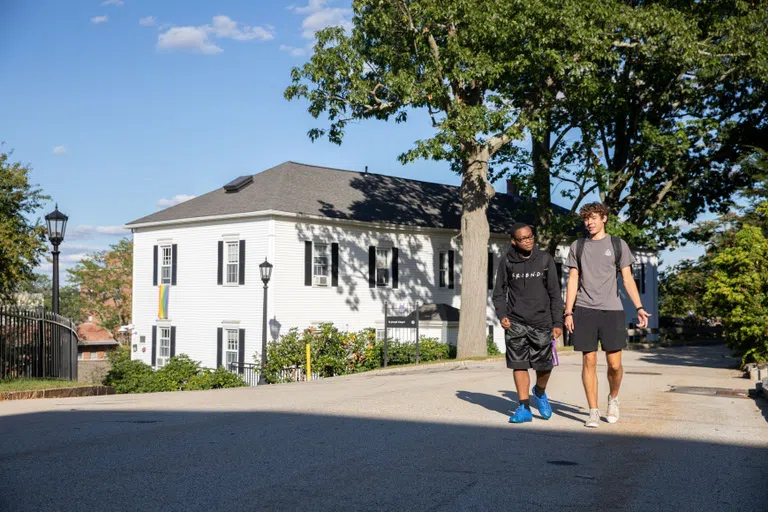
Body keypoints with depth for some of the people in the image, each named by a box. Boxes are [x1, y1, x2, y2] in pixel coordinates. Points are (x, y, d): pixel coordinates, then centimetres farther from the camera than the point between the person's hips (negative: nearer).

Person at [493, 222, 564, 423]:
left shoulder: (545, 260, 2)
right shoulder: (507, 263, 2)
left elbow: (554, 294, 4)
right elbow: (499, 293, 8)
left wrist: (557, 323, -1)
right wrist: (502, 315, -9)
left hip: (541, 322, 0)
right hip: (515, 323, 0)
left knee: (544, 365, 2)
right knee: (519, 365, -2)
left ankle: (540, 392, 33)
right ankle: (524, 408, 7)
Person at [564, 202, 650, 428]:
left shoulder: (618, 245, 8)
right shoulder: (577, 246, 11)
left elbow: (627, 278, 6)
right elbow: (573, 280, 9)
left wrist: (639, 308, -4)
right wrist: (568, 312, 0)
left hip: (612, 310, -1)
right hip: (584, 310, 1)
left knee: (614, 364, -2)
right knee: (589, 361, -1)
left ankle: (613, 398, 26)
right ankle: (593, 412, 6)